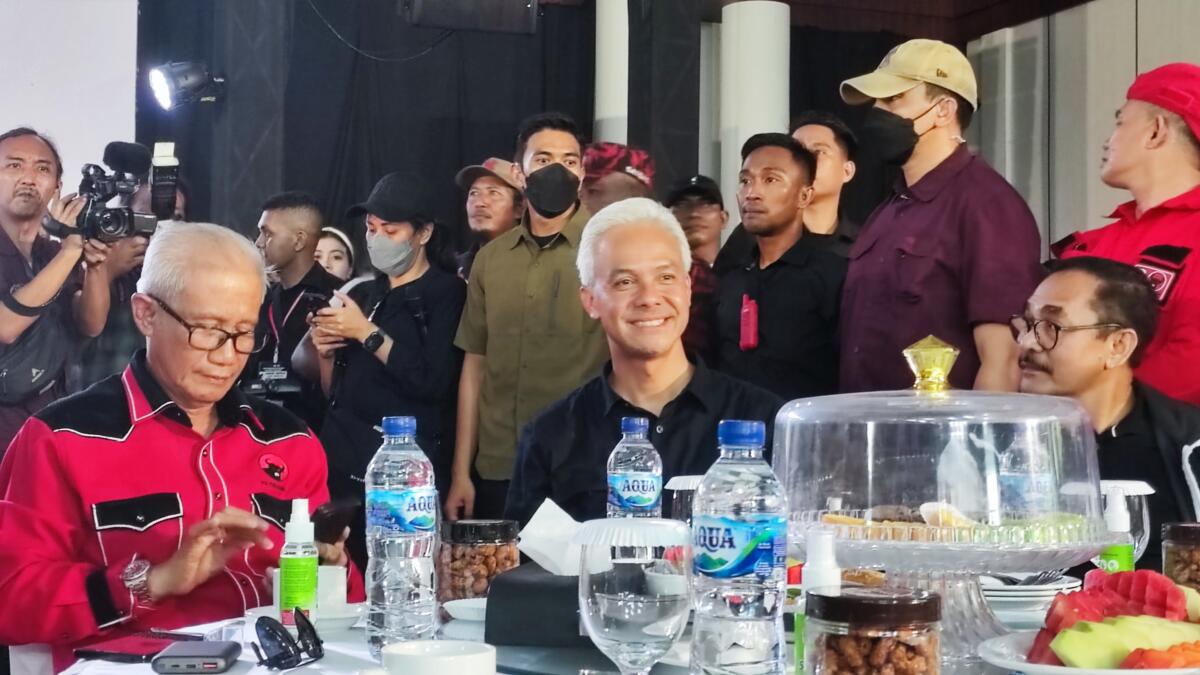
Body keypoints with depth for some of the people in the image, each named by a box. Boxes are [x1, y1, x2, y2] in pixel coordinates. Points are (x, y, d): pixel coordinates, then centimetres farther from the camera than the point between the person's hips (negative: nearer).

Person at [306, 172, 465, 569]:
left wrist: (367, 333, -12)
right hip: (343, 465, 6)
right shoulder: (361, 295, 16)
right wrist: (325, 352, 0)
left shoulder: (445, 294, -2)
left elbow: (433, 384, -15)